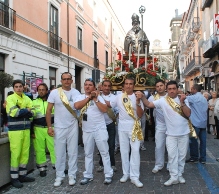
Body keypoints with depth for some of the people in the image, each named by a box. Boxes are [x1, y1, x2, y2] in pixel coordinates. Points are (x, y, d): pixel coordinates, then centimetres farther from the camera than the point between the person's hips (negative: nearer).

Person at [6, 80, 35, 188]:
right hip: (15, 130, -5)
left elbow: (31, 113, 0)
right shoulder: (10, 98, -3)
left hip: (26, 129, 5)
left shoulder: (27, 99, 11)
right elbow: (14, 112, -17)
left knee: (25, 153, 9)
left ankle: (22, 175, 21)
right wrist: (26, 110, -5)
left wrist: (19, 111, -13)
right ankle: (14, 178, 8)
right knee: (15, 154, -2)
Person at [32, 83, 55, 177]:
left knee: (54, 147, 1)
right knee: (39, 149, 6)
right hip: (38, 129, 1)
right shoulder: (34, 102, 6)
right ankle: (42, 168, 18)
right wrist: (31, 131, 3)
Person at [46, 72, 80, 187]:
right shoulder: (54, 92, -4)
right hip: (59, 127, -1)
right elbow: (49, 110, -3)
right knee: (59, 153, 8)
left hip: (73, 127, 1)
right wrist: (49, 127, -7)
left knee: (73, 152, 9)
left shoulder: (76, 93, 0)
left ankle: (72, 175, 22)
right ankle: (59, 176, 22)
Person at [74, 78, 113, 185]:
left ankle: (108, 174, 15)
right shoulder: (80, 97, 4)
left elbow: (105, 109, -14)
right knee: (88, 154, 13)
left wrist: (95, 99, -15)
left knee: (104, 152, 4)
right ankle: (88, 175, 25)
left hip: (100, 129, -2)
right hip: (87, 130, 3)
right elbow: (76, 106, -18)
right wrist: (89, 97, -15)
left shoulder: (99, 97, -2)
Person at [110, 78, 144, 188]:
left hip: (134, 127, -2)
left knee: (135, 151, -6)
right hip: (122, 127, 2)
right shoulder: (119, 97, 2)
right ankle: (126, 173, 23)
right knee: (124, 151, 10)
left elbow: (140, 115, -9)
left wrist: (138, 103, -23)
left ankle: (134, 177, 1)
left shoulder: (137, 97, -3)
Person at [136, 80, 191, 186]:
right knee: (172, 155, 1)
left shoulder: (183, 100, -3)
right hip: (171, 134, -1)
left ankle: (180, 175, 28)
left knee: (182, 155, 13)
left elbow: (188, 114, -11)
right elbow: (149, 104, -9)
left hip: (184, 133, 2)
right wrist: (142, 97, -25)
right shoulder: (163, 100, -6)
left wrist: (182, 102, -21)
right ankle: (174, 177, 12)